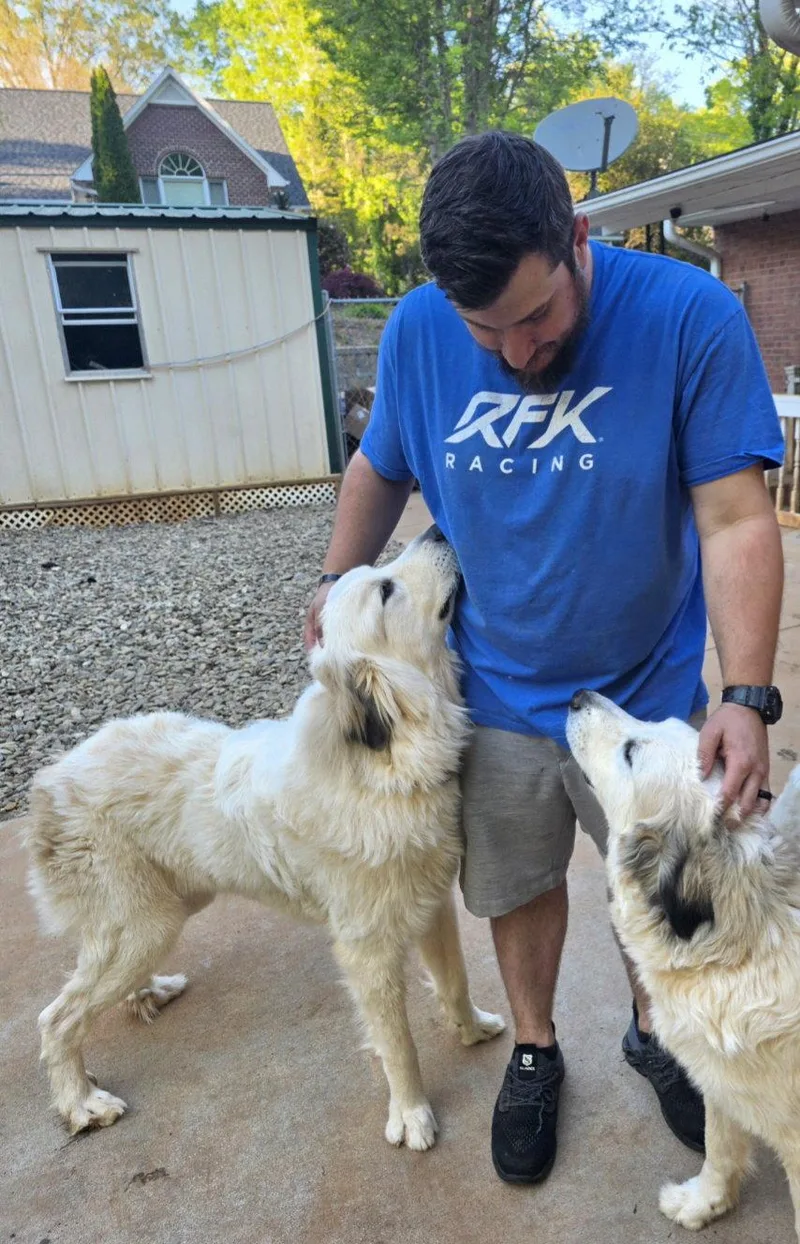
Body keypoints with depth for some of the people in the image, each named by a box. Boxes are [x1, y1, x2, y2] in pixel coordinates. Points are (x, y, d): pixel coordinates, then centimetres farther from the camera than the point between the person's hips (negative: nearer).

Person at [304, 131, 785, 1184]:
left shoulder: (691, 317, -19)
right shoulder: (417, 333, -11)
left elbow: (736, 520, -20)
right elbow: (381, 467, 8)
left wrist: (748, 696, -28)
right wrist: (340, 577, 5)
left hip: (648, 698, -1)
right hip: (497, 696, 2)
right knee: (519, 889, 19)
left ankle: (653, 1036, 51)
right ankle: (534, 1052, 48)